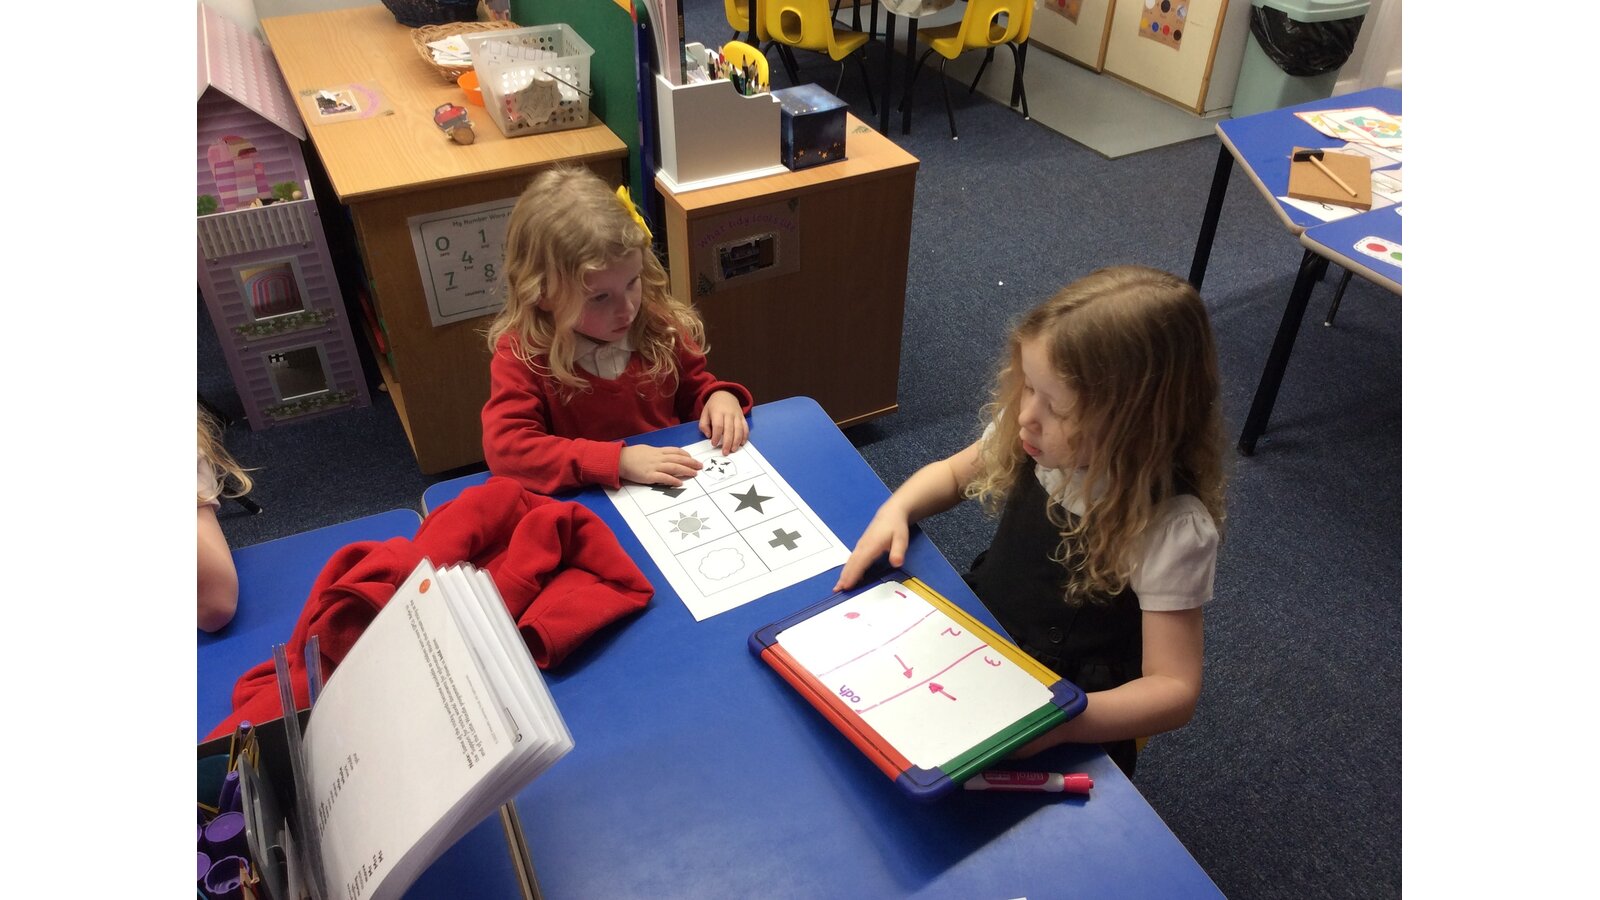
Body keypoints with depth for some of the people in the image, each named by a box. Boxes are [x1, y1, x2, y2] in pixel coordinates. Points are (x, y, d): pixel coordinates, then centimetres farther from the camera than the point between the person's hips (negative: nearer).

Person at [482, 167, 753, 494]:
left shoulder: (660, 326, -3)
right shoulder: (521, 354, -12)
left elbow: (695, 388, 13)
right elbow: (504, 446, -23)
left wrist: (720, 396, -9)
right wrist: (617, 460, -28)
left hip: (676, 493, 3)